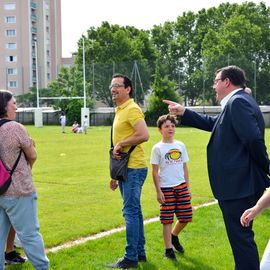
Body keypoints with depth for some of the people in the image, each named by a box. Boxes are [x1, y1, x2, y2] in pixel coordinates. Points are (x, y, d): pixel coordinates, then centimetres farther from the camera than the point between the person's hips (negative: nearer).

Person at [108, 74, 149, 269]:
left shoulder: (132, 109, -11)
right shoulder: (120, 111, 17)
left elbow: (144, 135, -26)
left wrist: (120, 144, -16)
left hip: (133, 168, -10)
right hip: (125, 168, 10)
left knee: (131, 212, -6)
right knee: (134, 211, 15)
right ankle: (140, 252, 24)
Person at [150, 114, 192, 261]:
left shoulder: (180, 145, 9)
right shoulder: (157, 148, -3)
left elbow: (184, 167, 14)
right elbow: (155, 171, -4)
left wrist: (187, 187, 11)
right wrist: (158, 191, -8)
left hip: (181, 186, 4)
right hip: (166, 188, -4)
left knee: (186, 217, 5)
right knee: (167, 219, 0)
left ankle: (174, 236, 33)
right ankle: (168, 249, 12)